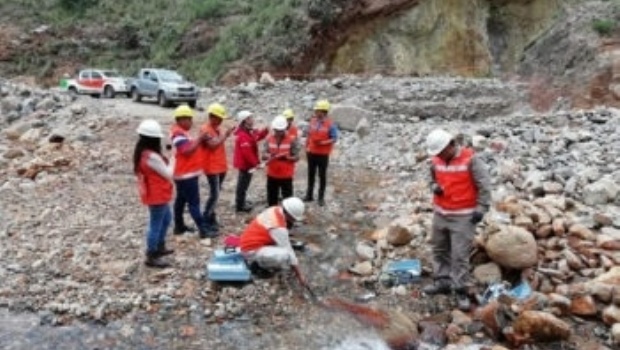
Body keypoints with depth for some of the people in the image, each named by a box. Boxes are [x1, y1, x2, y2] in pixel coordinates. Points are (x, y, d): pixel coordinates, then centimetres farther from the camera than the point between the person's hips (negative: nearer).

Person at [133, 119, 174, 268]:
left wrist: (167, 156, 0)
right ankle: (151, 257, 13)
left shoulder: (142, 152, 3)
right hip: (157, 195, -10)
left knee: (166, 219, 25)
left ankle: (160, 247, 39)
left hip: (154, 194, 10)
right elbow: (168, 174, -18)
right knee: (156, 225, 1)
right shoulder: (152, 157, -27)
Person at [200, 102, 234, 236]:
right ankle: (204, 222, -2)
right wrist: (225, 135, -19)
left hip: (221, 166, 9)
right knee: (214, 195, -10)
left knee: (215, 194, 14)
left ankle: (211, 219, 23)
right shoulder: (205, 129, -13)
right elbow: (213, 144, -26)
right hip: (212, 167, -9)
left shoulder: (218, 128, 14)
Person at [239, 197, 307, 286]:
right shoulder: (278, 227, -28)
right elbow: (288, 252, -21)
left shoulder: (275, 210, -5)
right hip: (251, 251, -10)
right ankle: (258, 264, -3)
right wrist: (299, 276, -14)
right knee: (285, 255, -26)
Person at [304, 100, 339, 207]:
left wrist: (322, 142, -25)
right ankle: (309, 195, 26)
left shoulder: (330, 124, -13)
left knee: (322, 175, 5)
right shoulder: (313, 120, 2)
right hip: (311, 152, 5)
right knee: (311, 174, 13)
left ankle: (321, 197, 16)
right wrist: (307, 147, 6)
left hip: (323, 154, -5)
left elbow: (334, 139, -12)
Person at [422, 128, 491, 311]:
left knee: (460, 255, -5)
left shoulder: (470, 160, -14)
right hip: (440, 214, 6)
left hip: (463, 216, -6)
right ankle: (442, 281, 30)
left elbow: (484, 185, -12)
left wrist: (480, 208, -18)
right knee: (439, 249, 15)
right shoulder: (436, 161, 2)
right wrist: (435, 187, -5)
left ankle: (461, 291, 5)